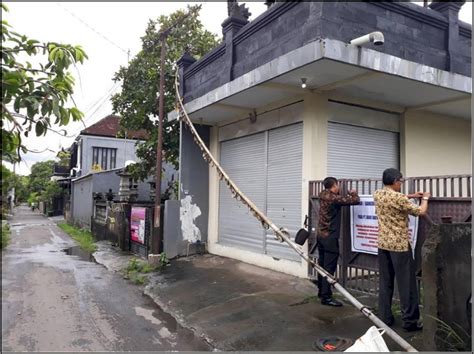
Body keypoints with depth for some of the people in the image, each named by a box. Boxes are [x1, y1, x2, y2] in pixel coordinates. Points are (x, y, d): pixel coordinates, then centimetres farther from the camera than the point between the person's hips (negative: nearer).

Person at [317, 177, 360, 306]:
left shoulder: (323, 196, 7)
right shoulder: (334, 198, -18)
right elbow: (355, 201, -14)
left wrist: (348, 195, 16)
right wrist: (354, 194, 6)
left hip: (321, 235, 9)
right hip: (330, 237, -9)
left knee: (322, 265, 15)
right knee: (329, 268, -4)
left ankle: (321, 291, 25)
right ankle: (326, 297, -1)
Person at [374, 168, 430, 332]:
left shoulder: (377, 195, 3)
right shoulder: (399, 198, -17)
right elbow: (421, 211, -5)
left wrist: (411, 196, 24)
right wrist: (425, 198, 13)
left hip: (383, 244, 7)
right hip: (399, 245, -7)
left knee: (385, 282, 12)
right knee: (406, 284, 3)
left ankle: (384, 318, 18)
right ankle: (410, 321, 10)